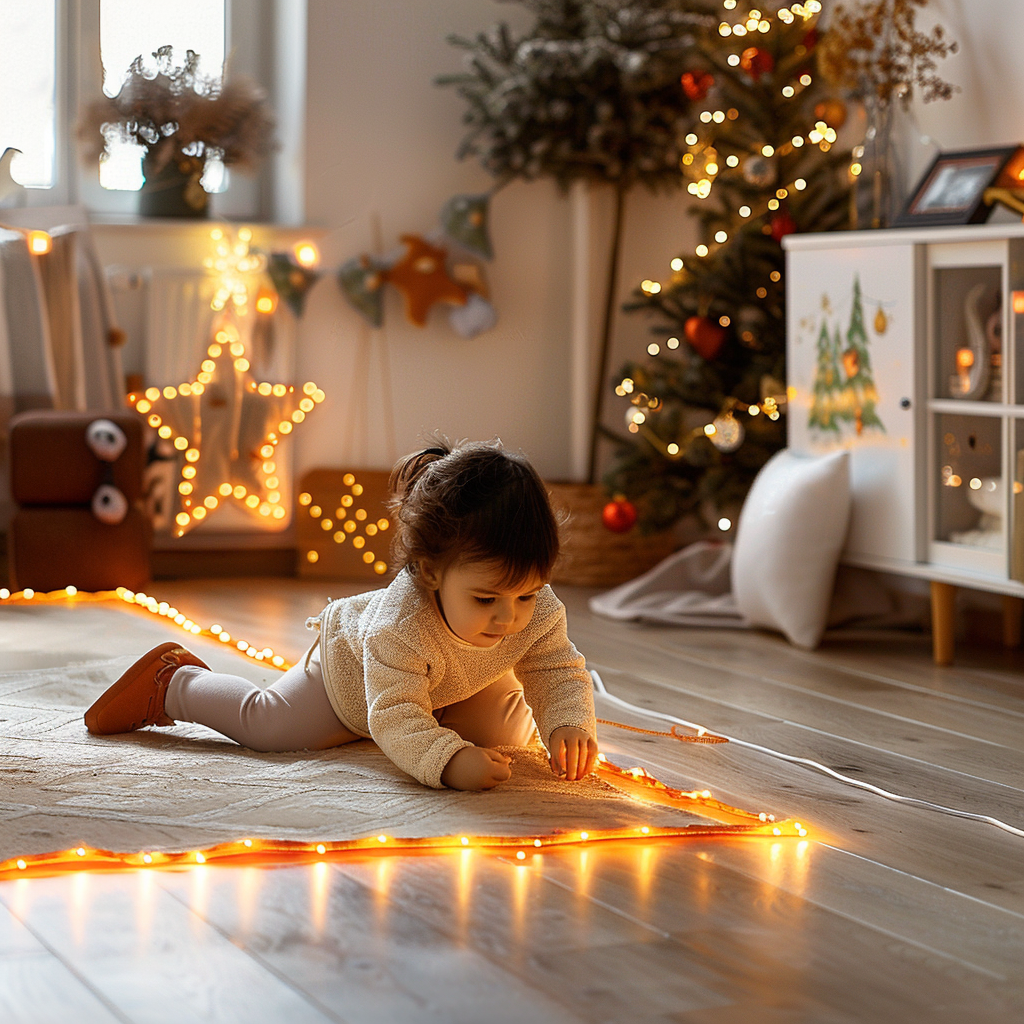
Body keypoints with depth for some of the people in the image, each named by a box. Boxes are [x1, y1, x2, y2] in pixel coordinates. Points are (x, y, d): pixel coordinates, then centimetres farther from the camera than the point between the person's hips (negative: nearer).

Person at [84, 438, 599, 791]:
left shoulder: (539, 612, -36)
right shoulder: (398, 624, -50)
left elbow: (561, 672, -23)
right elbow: (395, 719, -48)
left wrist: (570, 725, -45)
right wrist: (447, 760, -67)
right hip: (350, 663, -5)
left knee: (510, 733, 9)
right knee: (267, 723, -6)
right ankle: (172, 682, 22)